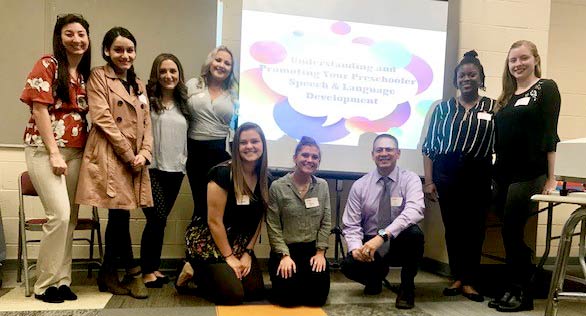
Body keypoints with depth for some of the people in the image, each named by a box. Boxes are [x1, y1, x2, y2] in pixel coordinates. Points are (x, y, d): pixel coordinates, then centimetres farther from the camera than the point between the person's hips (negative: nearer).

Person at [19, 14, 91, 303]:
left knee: (70, 217, 4)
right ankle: (45, 284, 2)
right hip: (45, 149, -6)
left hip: (76, 152, 6)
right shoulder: (48, 65, -4)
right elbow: (39, 109, -10)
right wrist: (55, 153, -14)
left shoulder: (85, 74, 13)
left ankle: (61, 280, 14)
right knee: (59, 214, -13)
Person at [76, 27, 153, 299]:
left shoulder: (138, 84, 20)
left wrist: (144, 153, -3)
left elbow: (146, 123, 15)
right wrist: (129, 155, -12)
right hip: (109, 156, -6)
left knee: (118, 216, 8)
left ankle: (108, 274, 19)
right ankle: (132, 271, 8)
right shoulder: (98, 76, 1)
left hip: (135, 159, 6)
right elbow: (103, 119, -9)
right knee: (120, 214, -8)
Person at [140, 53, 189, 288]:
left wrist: (184, 161, 13)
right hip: (152, 169, -5)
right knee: (157, 219, -9)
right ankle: (147, 271, 5)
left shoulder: (183, 104, 14)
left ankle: (154, 267, 21)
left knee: (159, 220, 10)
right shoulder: (147, 100, -3)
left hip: (175, 171, 5)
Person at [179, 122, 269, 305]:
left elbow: (258, 220, 5)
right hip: (209, 241, -7)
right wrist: (229, 257, -14)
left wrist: (248, 252, -2)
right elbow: (214, 221, -19)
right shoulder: (222, 173, -21)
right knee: (233, 295, -17)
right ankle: (194, 272, 10)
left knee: (256, 292, -3)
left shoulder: (264, 179, -1)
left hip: (240, 244, 7)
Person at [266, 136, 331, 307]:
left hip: (313, 249, 3)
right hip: (285, 249, -2)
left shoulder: (323, 186, 4)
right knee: (288, 294, -18)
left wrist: (320, 252, -4)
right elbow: (273, 226, -8)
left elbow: (326, 222, 4)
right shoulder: (277, 187, -7)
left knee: (318, 295, -12)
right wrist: (285, 255, -14)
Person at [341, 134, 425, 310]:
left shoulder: (410, 179, -8)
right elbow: (351, 225, -3)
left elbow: (414, 211, -29)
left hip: (400, 244, -1)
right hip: (369, 243, 2)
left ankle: (407, 287, -7)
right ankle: (377, 275, 11)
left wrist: (382, 236, -41)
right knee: (349, 265, -28)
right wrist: (356, 247, -25)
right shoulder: (360, 185, -2)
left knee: (414, 233, -34)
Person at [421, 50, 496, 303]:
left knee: (474, 227, 1)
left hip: (478, 174, -1)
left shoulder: (493, 108, 5)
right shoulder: (443, 108, 9)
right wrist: (428, 180, 0)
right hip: (446, 173, 1)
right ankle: (457, 277, 20)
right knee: (452, 226, 6)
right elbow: (429, 146, 7)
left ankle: (469, 281, 15)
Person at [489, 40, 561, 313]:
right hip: (503, 172, 6)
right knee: (511, 234, 9)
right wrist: (495, 170, 9)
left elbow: (549, 133, -9)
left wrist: (550, 178, -13)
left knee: (512, 232, -5)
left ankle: (521, 293, 10)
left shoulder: (546, 88, -2)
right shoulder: (508, 96, 16)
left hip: (528, 174, -6)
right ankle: (514, 289, 19)